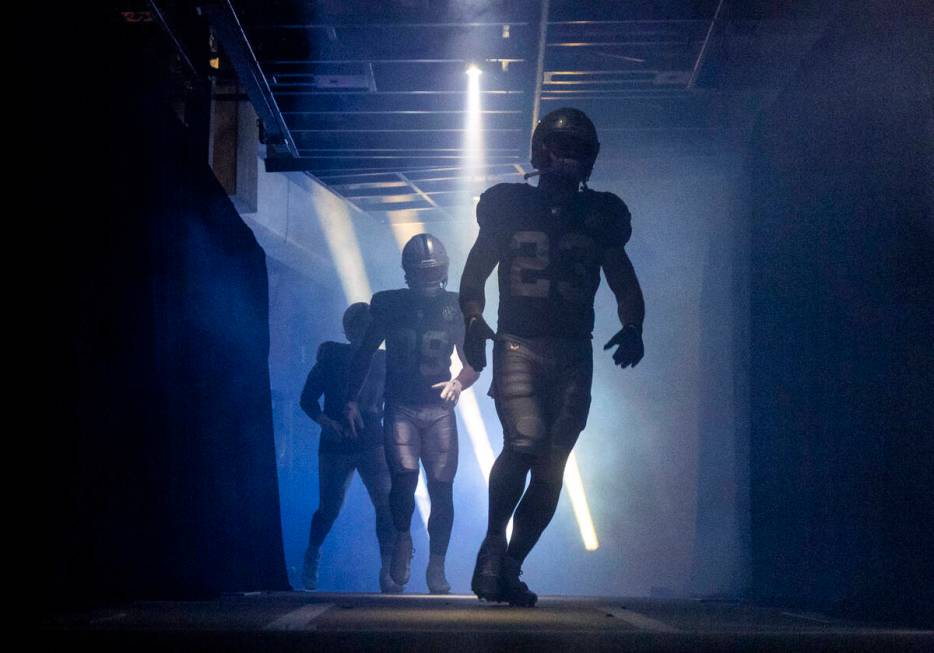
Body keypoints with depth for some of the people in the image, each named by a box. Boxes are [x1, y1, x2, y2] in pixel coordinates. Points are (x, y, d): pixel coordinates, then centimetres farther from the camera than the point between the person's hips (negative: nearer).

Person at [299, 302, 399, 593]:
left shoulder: (382, 361, 7)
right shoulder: (331, 356, 2)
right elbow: (308, 398, 3)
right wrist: (324, 420, -15)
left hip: (373, 443, 1)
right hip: (335, 445, -1)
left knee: (386, 503, -17)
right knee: (329, 509, 9)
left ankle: (388, 573, -15)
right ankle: (311, 556, 39)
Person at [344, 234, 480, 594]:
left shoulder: (454, 307, 3)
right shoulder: (389, 305, 1)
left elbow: (473, 361, 6)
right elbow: (364, 354, 8)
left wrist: (459, 383, -15)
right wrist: (351, 400, 2)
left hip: (438, 408, 1)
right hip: (400, 407, -1)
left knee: (441, 489, -3)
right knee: (405, 476, -22)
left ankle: (437, 568, 10)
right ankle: (403, 538, 6)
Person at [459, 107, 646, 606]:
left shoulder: (600, 215, 12)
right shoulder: (509, 205, 6)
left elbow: (624, 284, 14)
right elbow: (475, 274, 8)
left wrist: (632, 328, -4)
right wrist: (473, 321, -9)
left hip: (573, 355, 3)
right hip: (518, 345, -3)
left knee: (550, 471, -1)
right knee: (524, 439, -25)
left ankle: (509, 567, 12)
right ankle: (493, 542, -6)